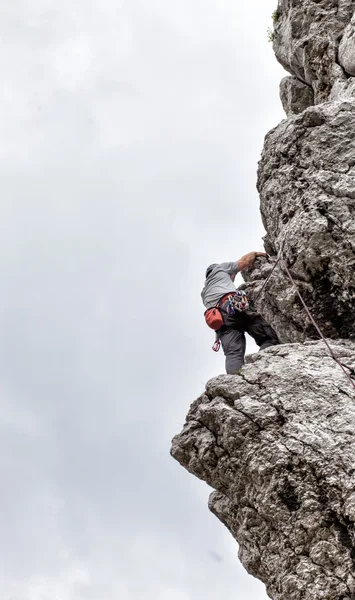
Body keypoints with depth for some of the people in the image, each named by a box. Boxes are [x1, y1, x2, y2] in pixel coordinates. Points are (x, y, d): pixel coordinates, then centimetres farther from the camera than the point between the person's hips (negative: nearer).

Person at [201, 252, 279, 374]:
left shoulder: (204, 293, 43)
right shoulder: (220, 268, 32)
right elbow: (246, 260, 36)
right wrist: (256, 254, 55)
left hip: (219, 318, 4)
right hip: (235, 305, -4)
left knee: (233, 354, -17)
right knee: (270, 339, -9)